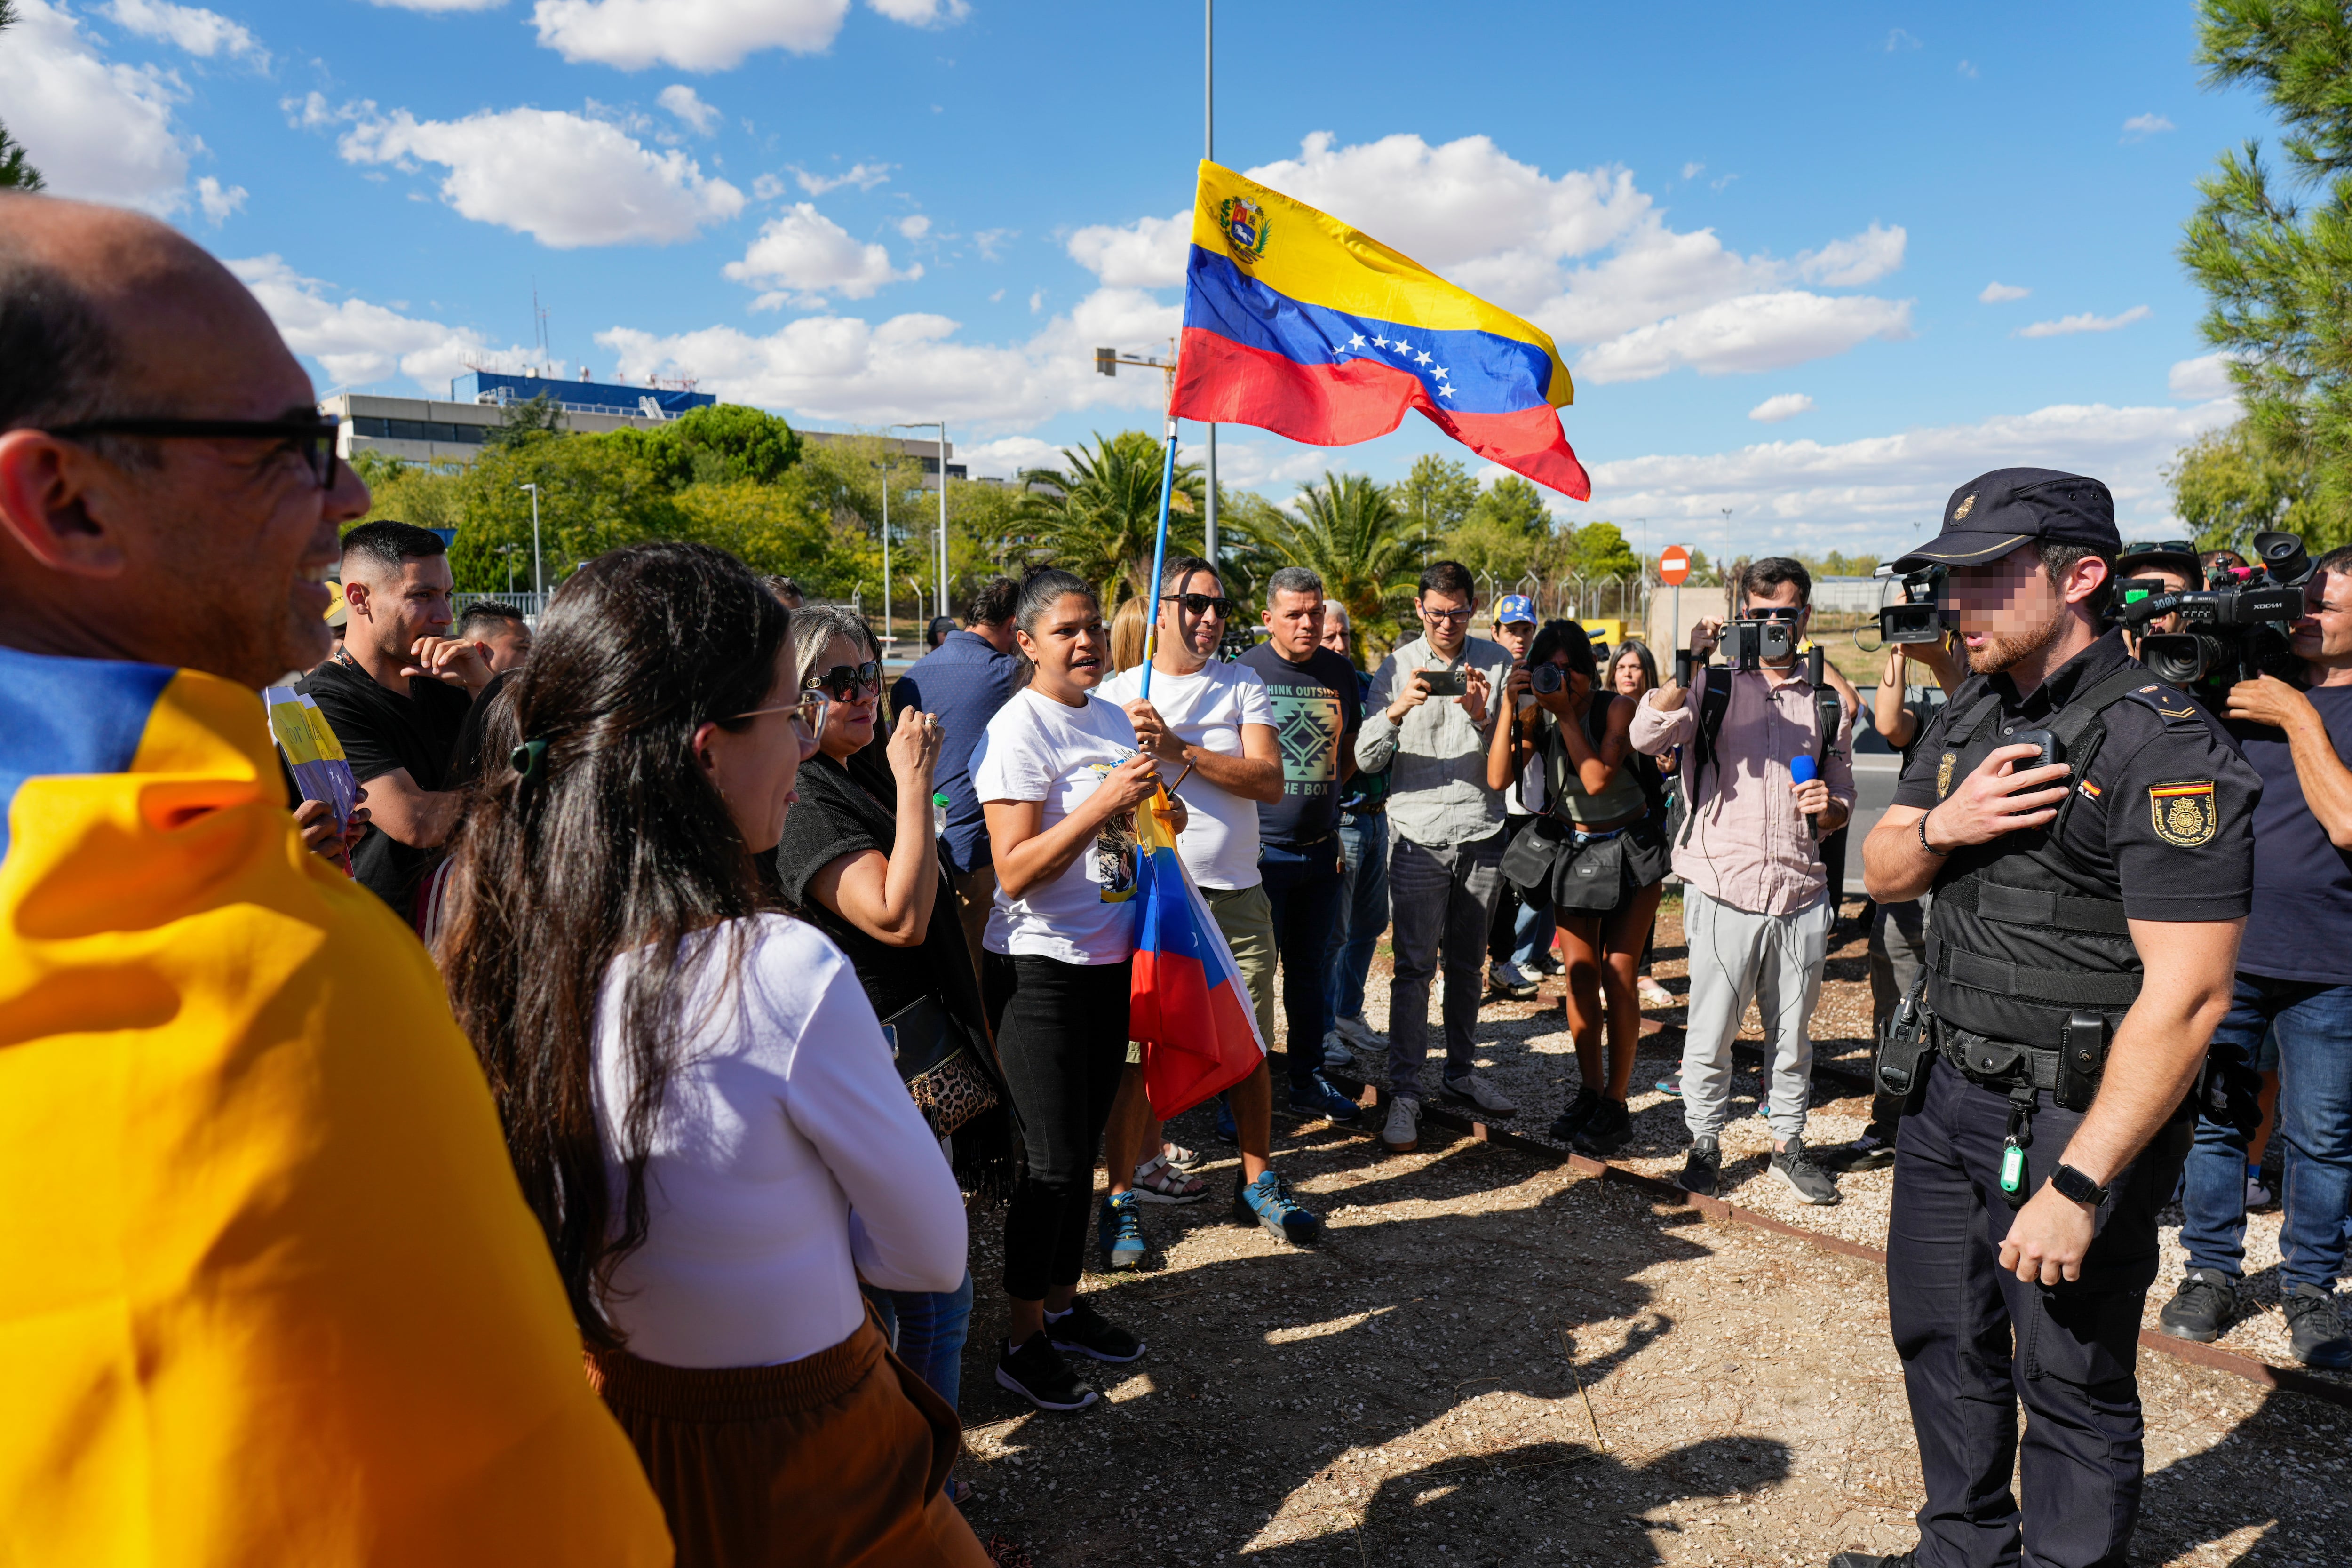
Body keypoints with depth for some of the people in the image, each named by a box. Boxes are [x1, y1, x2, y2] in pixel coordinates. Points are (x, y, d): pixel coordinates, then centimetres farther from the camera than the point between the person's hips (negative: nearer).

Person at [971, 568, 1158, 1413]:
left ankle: (1064, 1303, 32)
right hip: (1042, 970, -7)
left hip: (1112, 961, 7)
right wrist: (1105, 802, -28)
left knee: (1084, 1147, 16)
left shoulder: (1113, 717, 10)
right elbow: (1016, 872, -21)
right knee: (1054, 1160, -2)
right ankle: (1024, 1340, 15)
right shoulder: (1018, 729, -14)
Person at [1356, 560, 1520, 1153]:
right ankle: (1404, 1093, 0)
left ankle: (1460, 1071, 28)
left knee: (1468, 963, 13)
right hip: (1419, 836, -2)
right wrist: (1397, 710, -24)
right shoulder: (1396, 667, 0)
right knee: (1414, 966, -5)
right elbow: (1366, 758, -6)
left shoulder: (1497, 663, 4)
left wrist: (1481, 718, -17)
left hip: (1482, 835, 2)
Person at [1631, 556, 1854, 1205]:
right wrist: (1688, 665, -24)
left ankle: (1788, 1143, 30)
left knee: (1793, 1035, 13)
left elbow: (1842, 804, 19)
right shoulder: (1713, 687, 3)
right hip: (1725, 894, -3)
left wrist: (1828, 807, -4)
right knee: (1710, 1035, 6)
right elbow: (1646, 738, -15)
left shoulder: (1828, 705, 14)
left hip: (1802, 896, 3)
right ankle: (1704, 1142, 23)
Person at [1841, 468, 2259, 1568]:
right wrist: (1939, 827, -11)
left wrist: (2078, 1185, -25)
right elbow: (1881, 876, 13)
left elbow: (2187, 997, -23)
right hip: (1948, 1094, 8)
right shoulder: (1965, 722, 7)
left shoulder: (2160, 748, -19)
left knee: (2073, 1384, 8)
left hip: (2074, 1117, -8)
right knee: (1941, 1339, 20)